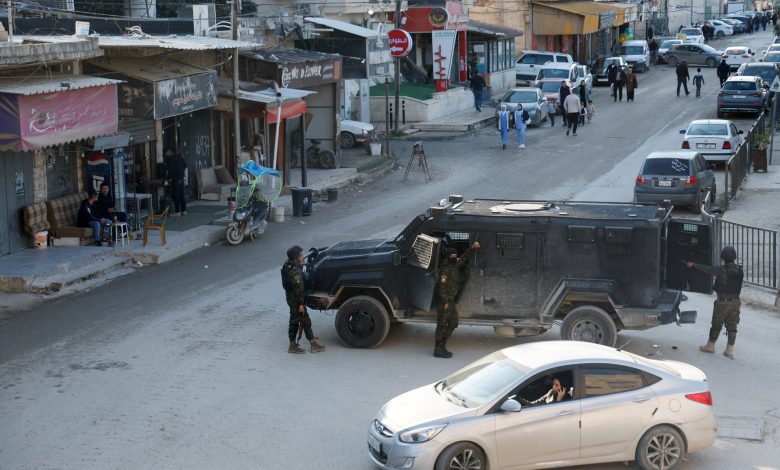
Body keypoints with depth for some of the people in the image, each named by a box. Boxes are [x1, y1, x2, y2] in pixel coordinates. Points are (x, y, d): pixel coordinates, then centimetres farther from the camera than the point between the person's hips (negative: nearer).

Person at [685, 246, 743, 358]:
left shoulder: (722, 270, -15)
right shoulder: (739, 270, 1)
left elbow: (707, 269, -5)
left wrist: (693, 264, 6)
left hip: (723, 302, -5)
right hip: (735, 301, 5)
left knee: (716, 325, 9)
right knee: (732, 326, 7)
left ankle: (710, 346, 22)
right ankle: (730, 350, 7)